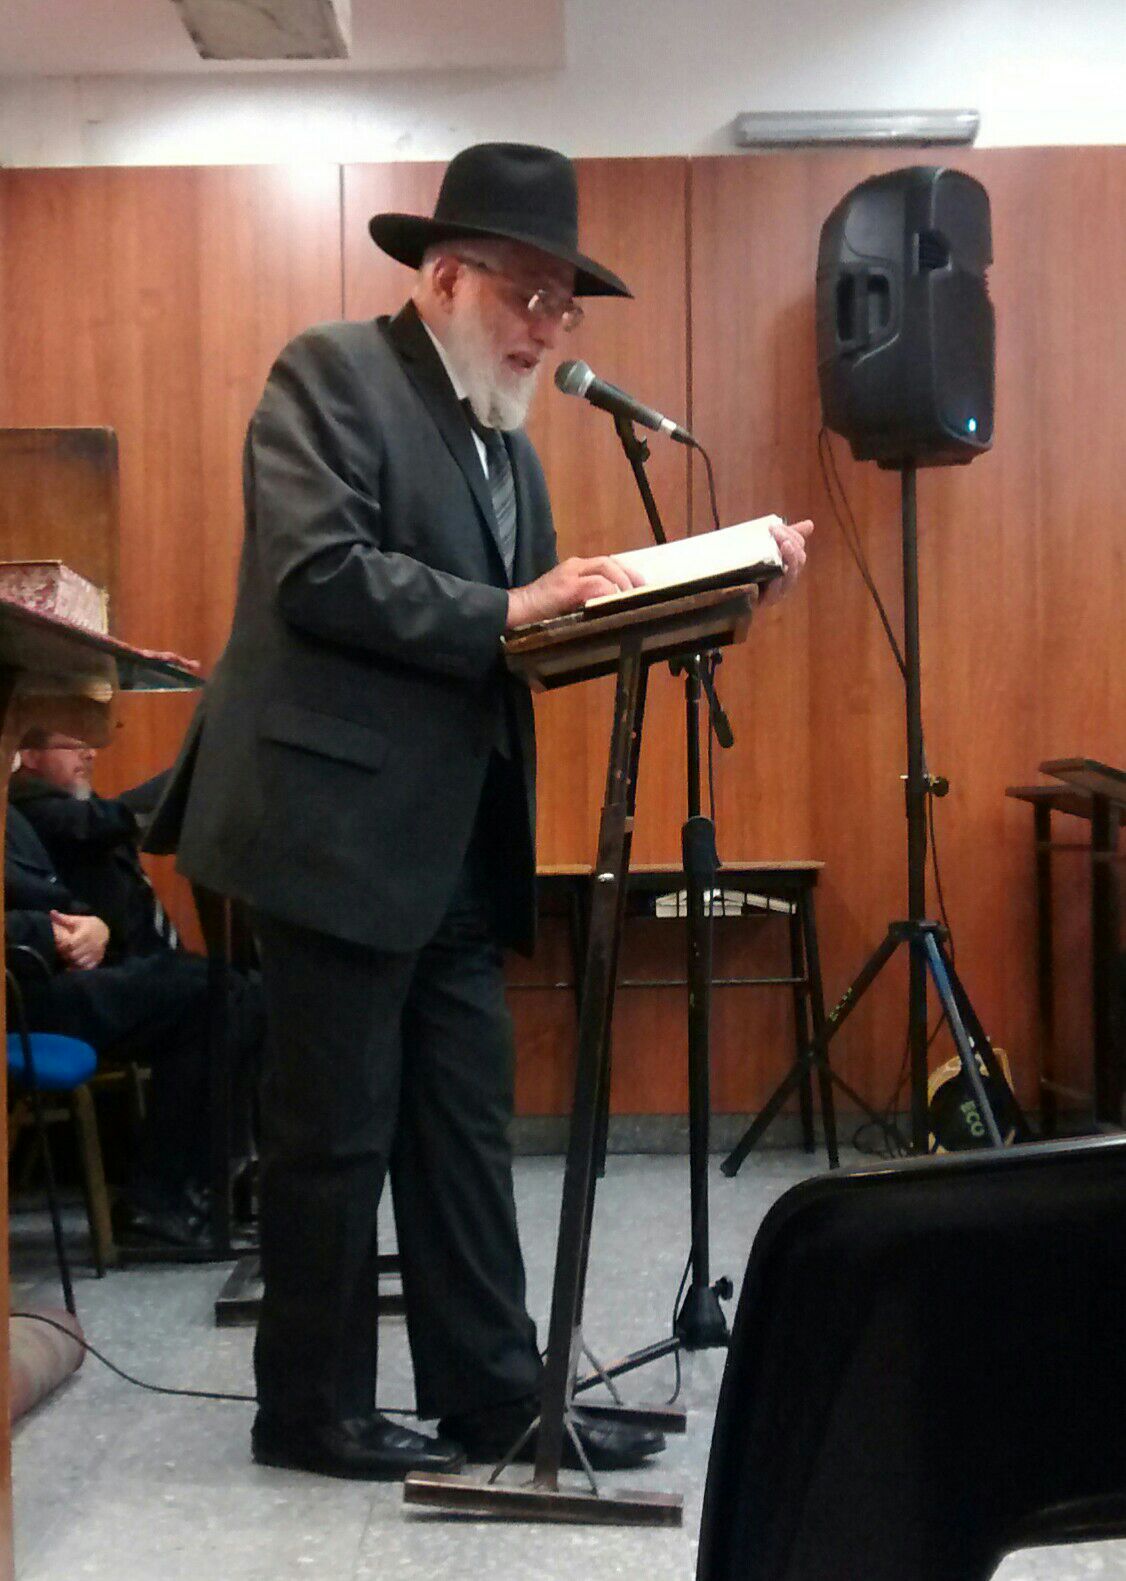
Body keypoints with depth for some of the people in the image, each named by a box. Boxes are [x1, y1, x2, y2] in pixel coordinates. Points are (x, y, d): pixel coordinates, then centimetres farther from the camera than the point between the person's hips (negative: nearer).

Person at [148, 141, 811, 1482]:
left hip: (456, 846, 8)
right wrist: (508, 611, -23)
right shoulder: (332, 372, -7)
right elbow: (320, 572, -21)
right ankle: (311, 1410, 18)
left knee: (464, 1127, 12)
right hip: (336, 826, -8)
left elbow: (525, 632, 15)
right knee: (335, 1131, 3)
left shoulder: (506, 438, 17)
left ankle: (493, 1395, 22)